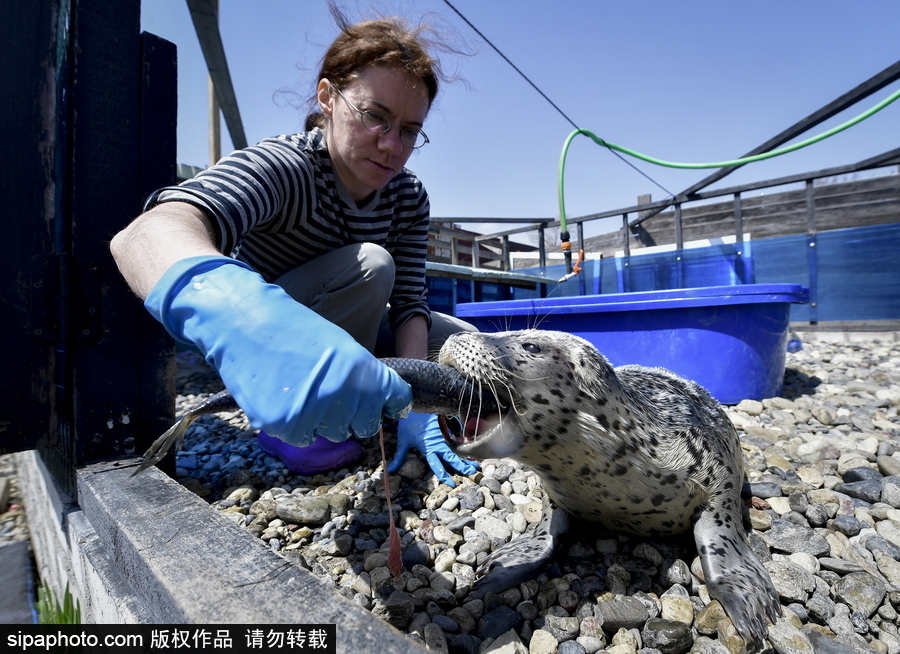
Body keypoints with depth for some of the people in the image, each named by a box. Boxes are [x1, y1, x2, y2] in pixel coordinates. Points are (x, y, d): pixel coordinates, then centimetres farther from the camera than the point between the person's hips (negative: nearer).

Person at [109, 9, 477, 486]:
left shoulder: (409, 197, -9)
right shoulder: (284, 166, -28)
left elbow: (409, 303, -14)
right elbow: (148, 233, -46)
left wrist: (409, 403, -27)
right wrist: (227, 308, -69)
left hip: (343, 332, 6)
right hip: (254, 351, -5)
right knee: (370, 265, -30)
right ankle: (291, 431, -16)